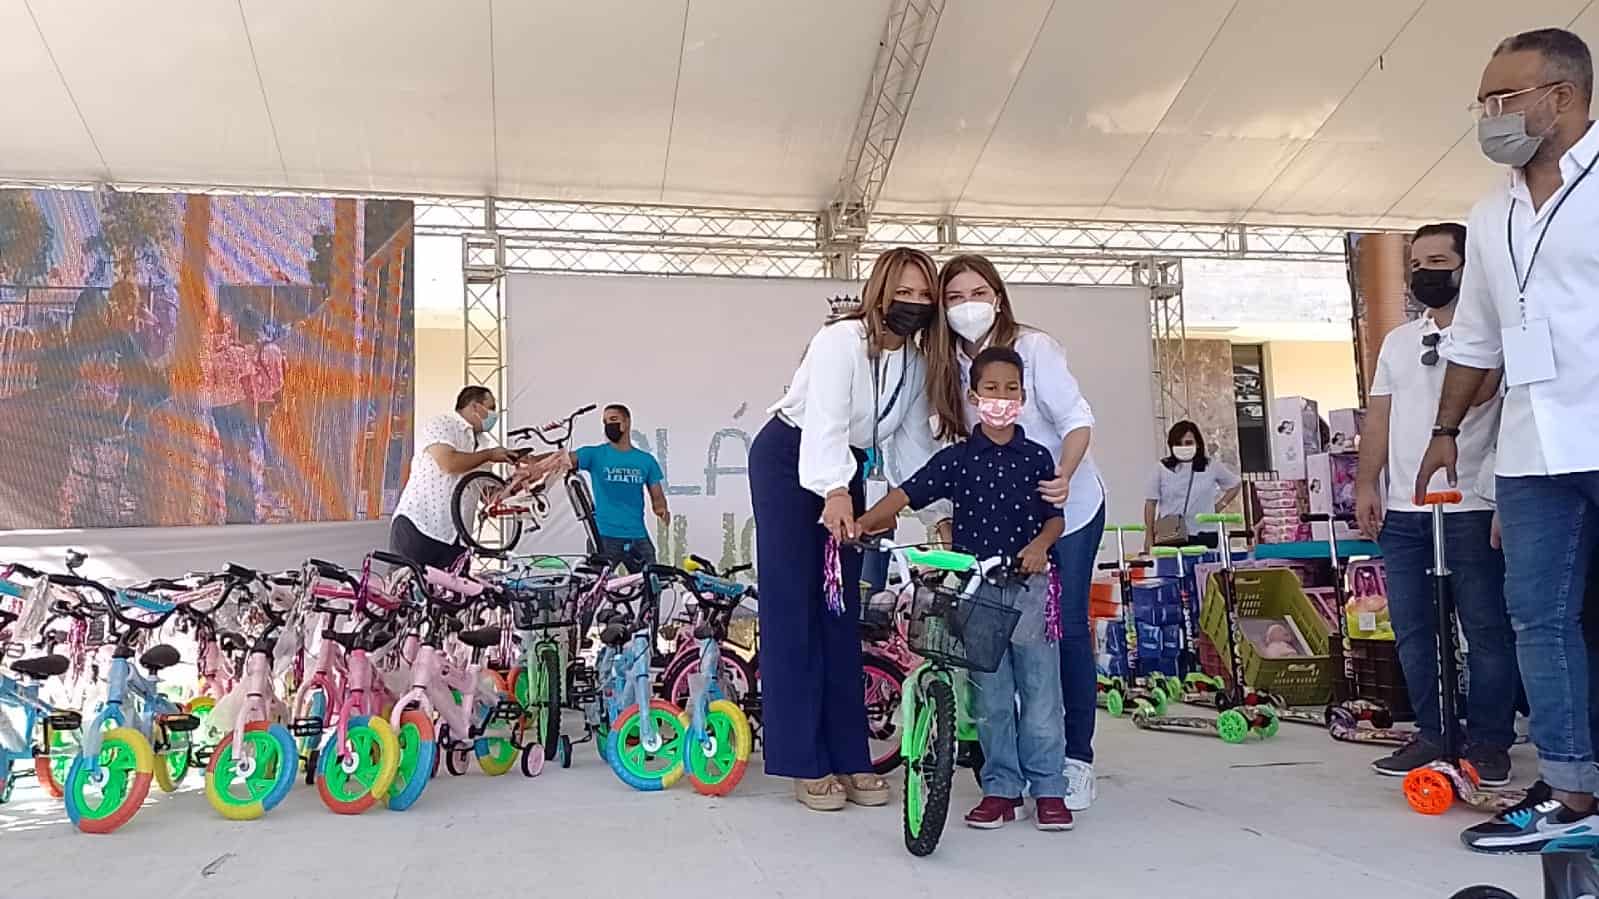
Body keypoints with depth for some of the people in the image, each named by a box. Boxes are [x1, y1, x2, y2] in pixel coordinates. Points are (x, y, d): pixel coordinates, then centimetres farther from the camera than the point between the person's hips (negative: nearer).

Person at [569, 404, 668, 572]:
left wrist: (662, 510, -12)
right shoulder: (595, 454, 3)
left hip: (637, 537, 2)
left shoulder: (646, 460, 10)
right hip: (604, 537, -2)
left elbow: (657, 497, 11)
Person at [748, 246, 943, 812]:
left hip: (844, 470, 7)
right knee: (793, 606, -6)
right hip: (788, 461, -6)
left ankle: (849, 758, 11)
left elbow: (913, 442, 3)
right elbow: (824, 422, -35)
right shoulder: (842, 340, -23)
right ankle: (805, 764, -1)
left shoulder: (918, 362, -1)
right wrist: (835, 493, -50)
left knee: (843, 609, 5)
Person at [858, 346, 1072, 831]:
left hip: (1029, 584, 0)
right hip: (976, 587, 0)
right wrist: (864, 523, -21)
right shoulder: (955, 459, 2)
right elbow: (906, 494, -6)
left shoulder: (1036, 457, 6)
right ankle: (1000, 788, 17)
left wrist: (1040, 544, -12)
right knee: (991, 696, 6)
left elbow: (1055, 517, 9)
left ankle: (1048, 790, 14)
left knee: (1040, 691, 2)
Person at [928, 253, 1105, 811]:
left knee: (1067, 627, -4)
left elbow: (1077, 420, -21)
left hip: (1068, 507, -4)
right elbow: (961, 446, 1)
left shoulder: (1034, 347, -16)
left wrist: (1064, 476, -39)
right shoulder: (950, 365, -1)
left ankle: (1077, 758, 8)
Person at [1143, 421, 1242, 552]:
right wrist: (1149, 536, -1)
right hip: (1169, 537, -1)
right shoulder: (1162, 468, 1)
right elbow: (1151, 503, 3)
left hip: (1203, 536, 1)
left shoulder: (1211, 466, 6)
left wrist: (1219, 506, 10)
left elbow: (1235, 484, 21)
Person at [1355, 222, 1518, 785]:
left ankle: (1489, 743, 8)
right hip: (1402, 510, 6)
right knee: (1411, 629, 8)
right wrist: (1366, 485, 8)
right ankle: (1432, 735, 18)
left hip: (1470, 508, -6)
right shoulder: (1397, 341, 17)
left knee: (1486, 629, -1)